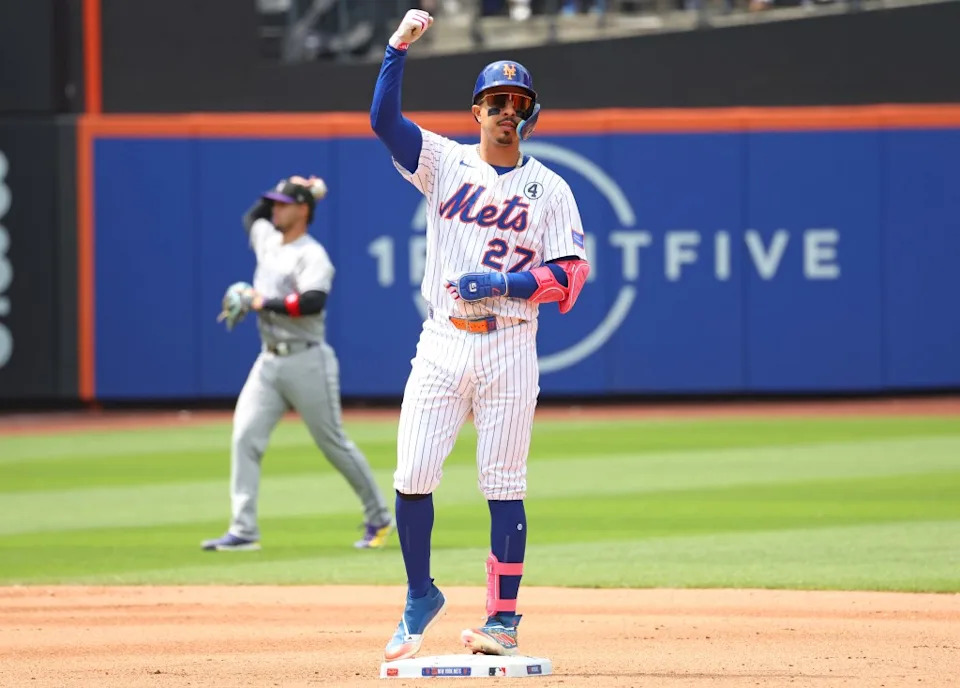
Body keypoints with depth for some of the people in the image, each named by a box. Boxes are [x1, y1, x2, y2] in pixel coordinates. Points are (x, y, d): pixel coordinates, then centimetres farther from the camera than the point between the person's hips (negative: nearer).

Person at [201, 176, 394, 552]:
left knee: (333, 443, 2)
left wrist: (264, 303, -22)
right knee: (244, 436, -8)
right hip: (269, 362, 8)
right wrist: (282, 190, 22)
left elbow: (313, 302, -29)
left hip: (307, 362, -8)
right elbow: (251, 217, 37)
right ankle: (243, 531, -10)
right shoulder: (267, 239, 14)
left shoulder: (311, 256, -12)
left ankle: (379, 517, 18)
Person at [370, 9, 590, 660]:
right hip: (442, 343, 2)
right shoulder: (446, 163, 7)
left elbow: (571, 274, -3)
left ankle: (504, 618, 4)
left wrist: (502, 283, -16)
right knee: (413, 477, -4)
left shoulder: (549, 189, 4)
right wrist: (399, 47, -18)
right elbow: (384, 117, -6)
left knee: (503, 487, -2)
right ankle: (421, 596, 15)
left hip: (509, 349, -1)